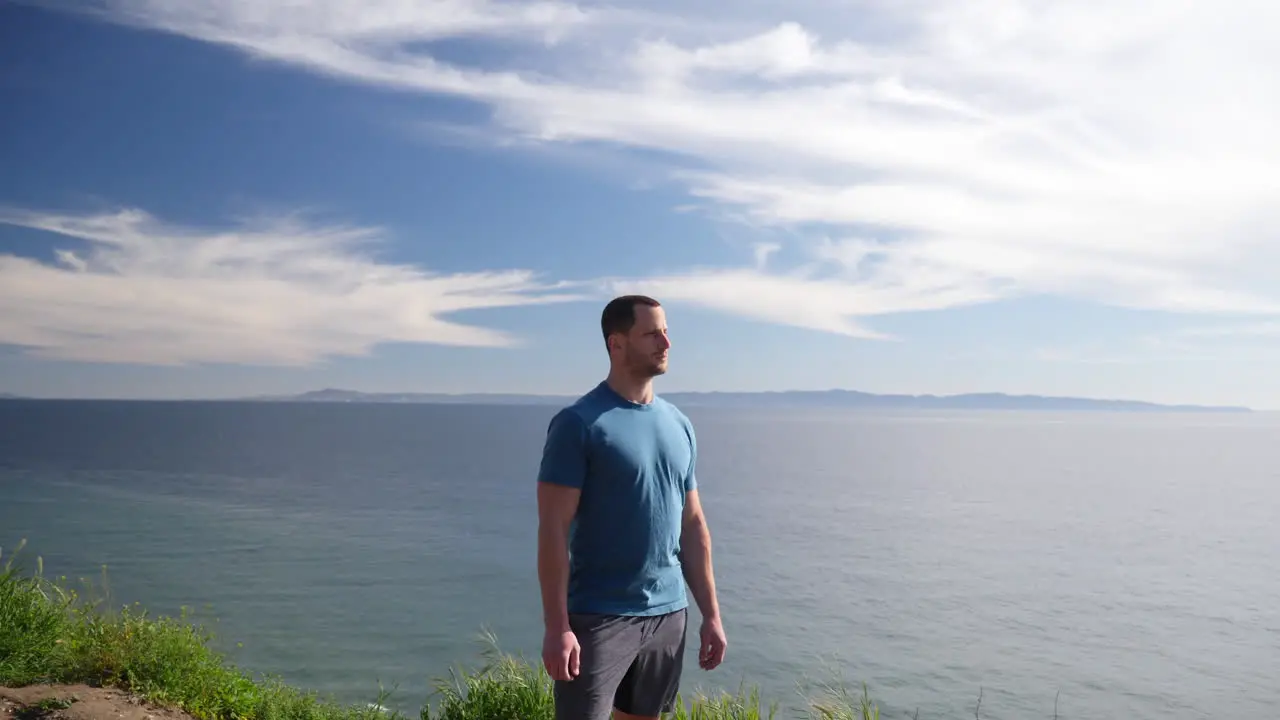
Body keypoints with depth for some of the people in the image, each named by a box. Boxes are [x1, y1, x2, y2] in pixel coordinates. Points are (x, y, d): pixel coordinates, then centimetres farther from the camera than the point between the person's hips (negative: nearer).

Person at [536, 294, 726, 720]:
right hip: (598, 617, -6)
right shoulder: (579, 423, -11)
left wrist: (711, 613, 10)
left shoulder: (680, 426, 8)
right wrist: (557, 628, -18)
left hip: (669, 613, 6)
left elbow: (692, 526, 12)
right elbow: (553, 531, -13)